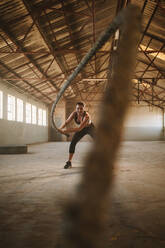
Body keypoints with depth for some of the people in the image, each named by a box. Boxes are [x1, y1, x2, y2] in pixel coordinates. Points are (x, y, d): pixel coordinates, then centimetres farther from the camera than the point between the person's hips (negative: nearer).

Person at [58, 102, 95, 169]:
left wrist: (66, 131, -54)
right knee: (72, 143, -13)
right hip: (82, 129, 4)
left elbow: (79, 128, -49)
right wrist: (60, 129, -44)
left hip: (90, 128, -3)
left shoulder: (87, 116, -42)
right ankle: (69, 162, -4)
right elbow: (66, 122, -25)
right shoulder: (74, 113, -27)